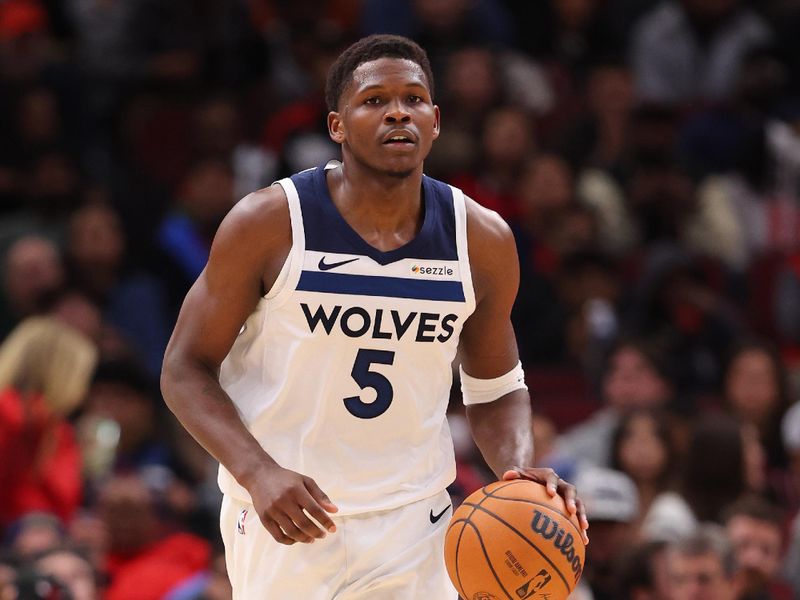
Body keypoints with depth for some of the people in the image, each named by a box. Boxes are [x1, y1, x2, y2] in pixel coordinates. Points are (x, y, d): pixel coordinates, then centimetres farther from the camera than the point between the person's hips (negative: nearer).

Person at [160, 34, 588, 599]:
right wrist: (258, 473, -21)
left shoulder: (482, 240, -1)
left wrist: (521, 471, -10)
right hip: (284, 517, -2)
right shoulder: (267, 224, -10)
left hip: (411, 525, 2)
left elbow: (496, 390, 12)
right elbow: (186, 369, -6)